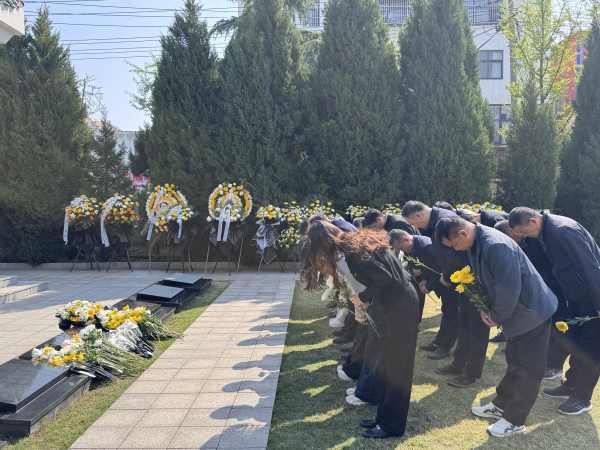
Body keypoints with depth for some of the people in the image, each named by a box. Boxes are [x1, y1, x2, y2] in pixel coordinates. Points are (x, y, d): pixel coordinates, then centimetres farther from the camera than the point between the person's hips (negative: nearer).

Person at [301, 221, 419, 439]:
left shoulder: (353, 250, -20)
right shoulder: (352, 245, 8)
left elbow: (385, 278, -24)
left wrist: (363, 297, -10)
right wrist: (365, 300, 6)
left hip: (401, 305, -9)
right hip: (395, 304, 9)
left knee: (397, 365, 1)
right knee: (390, 363, 15)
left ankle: (392, 425, 12)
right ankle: (385, 415, 27)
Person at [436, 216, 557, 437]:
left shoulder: (496, 245, -33)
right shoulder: (473, 245, -2)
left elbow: (509, 288, -31)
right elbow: (482, 280, 11)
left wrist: (496, 316, -15)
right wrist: (484, 309, -1)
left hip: (532, 312, -9)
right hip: (516, 312, 9)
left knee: (528, 369, 7)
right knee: (515, 363, 23)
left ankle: (514, 421, 18)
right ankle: (500, 406, 37)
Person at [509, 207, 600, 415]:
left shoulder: (563, 230, -29)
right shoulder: (546, 232, 1)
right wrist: (567, 297, 15)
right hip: (577, 295, 9)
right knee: (576, 341, 17)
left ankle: (582, 398, 14)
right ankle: (571, 385, 31)